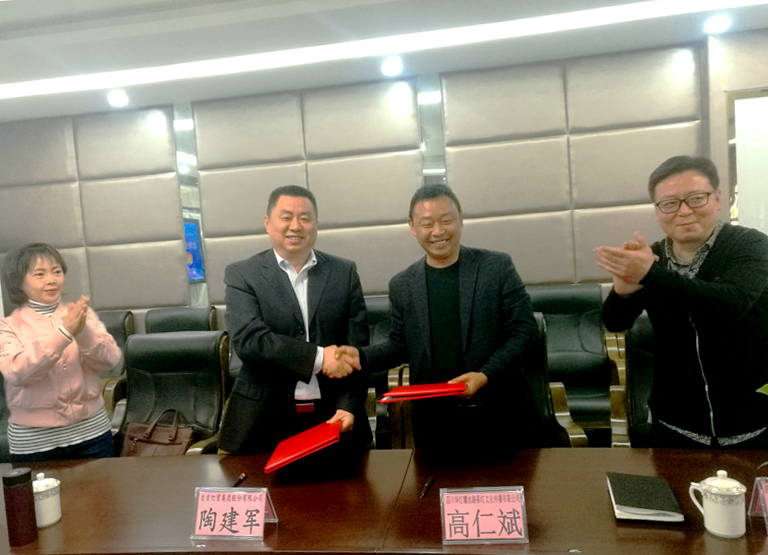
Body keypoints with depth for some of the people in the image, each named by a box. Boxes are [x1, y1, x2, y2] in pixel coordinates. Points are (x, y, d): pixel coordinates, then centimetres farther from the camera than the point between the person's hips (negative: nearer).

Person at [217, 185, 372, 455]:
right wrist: (318, 357, -21)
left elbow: (356, 349, 1)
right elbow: (247, 339, -15)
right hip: (266, 421, -1)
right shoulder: (241, 275, -1)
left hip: (333, 416, 2)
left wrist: (349, 407, -9)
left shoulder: (345, 273, 4)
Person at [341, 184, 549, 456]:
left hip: (500, 414, -1)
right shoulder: (402, 285, 5)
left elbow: (524, 330, -3)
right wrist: (362, 357, -6)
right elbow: (400, 345, 12)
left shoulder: (498, 267, -2)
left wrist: (485, 375, -15)